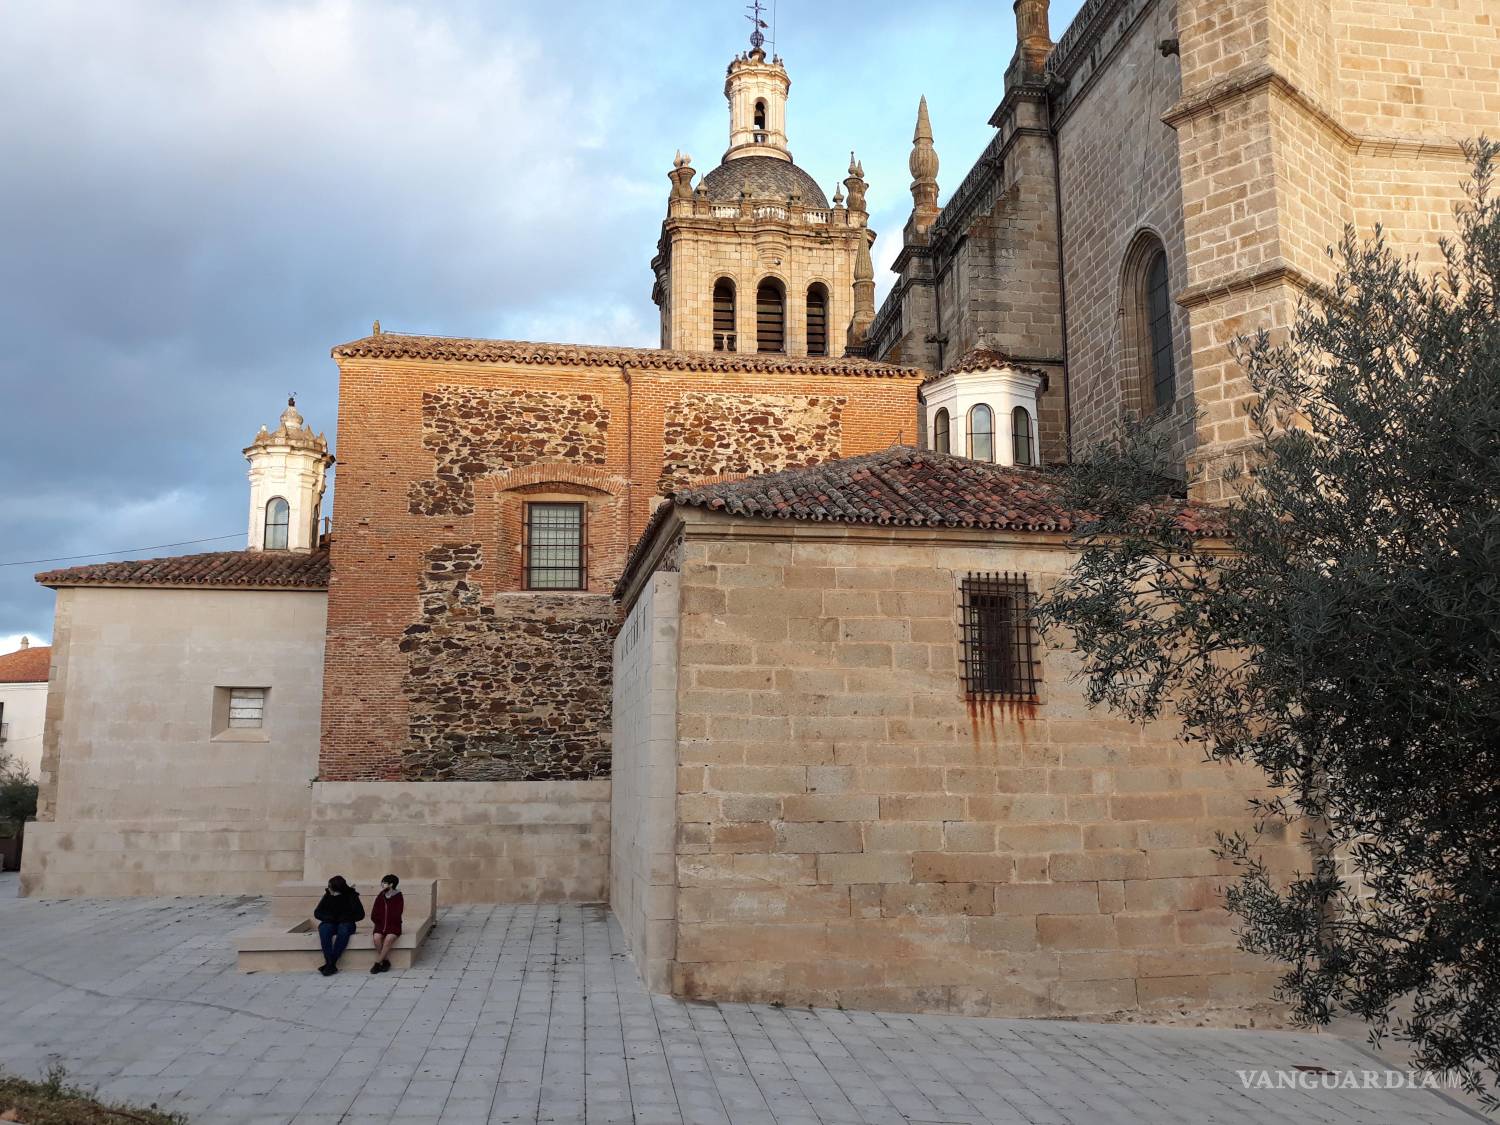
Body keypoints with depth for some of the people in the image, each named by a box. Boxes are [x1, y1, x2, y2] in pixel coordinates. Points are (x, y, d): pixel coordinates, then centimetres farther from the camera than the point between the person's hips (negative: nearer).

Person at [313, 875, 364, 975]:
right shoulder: (328, 896, 0)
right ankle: (330, 964, -36)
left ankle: (330, 964, -33)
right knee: (324, 929, -33)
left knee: (343, 930, -37)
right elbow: (317, 913, 3)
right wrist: (330, 918, -13)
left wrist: (344, 918, -14)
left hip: (346, 924, -2)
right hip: (330, 923, 2)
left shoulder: (351, 896, -6)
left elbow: (360, 914, -5)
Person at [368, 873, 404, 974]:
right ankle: (386, 961, -14)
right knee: (377, 938, -28)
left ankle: (377, 963, -21)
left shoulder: (398, 898, -2)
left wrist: (388, 922, -8)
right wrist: (380, 923, -1)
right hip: (380, 925, 3)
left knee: (388, 939, -32)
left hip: (393, 926, -3)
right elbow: (373, 915, 9)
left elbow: (396, 916, -4)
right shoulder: (380, 897, 9)